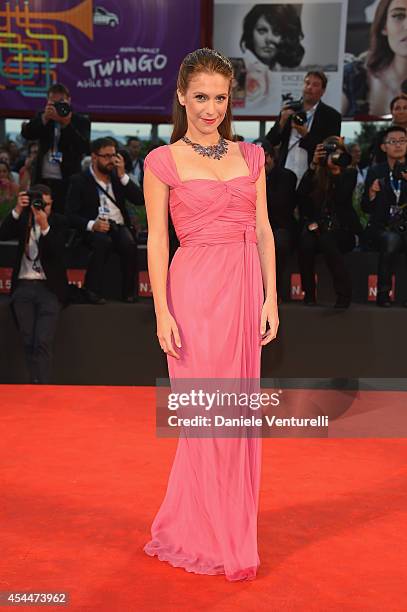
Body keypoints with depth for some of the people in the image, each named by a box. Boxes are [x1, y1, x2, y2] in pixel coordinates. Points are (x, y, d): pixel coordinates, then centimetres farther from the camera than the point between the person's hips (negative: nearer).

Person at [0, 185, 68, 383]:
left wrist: (45, 226, -23)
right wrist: (18, 209, -19)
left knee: (43, 342, -13)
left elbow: (58, 253, -12)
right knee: (28, 342, 2)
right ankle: (35, 385, 9)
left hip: (49, 287, -3)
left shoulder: (58, 222, 1)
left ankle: (42, 385, -12)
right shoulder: (23, 218, 8)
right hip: (24, 287, 3)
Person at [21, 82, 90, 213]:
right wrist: (45, 118, -16)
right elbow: (26, 134, -3)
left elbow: (84, 148, -12)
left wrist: (66, 124, -20)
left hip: (68, 181, -3)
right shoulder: (42, 117, 13)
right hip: (42, 180, 3)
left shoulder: (81, 121, 3)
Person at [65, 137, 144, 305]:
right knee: (103, 240, -37)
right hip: (93, 229, -3)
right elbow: (71, 215, -4)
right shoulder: (79, 181, 4)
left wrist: (122, 175, -3)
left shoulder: (118, 176, 16)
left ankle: (129, 291, -16)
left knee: (129, 243, -31)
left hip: (119, 226, 3)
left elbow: (140, 200, 6)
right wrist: (92, 225, -23)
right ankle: (93, 290, -27)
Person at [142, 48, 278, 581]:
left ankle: (230, 527, 25)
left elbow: (263, 230, 10)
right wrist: (162, 311, -10)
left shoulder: (251, 156, 11)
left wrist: (271, 296, 2)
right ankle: (209, 537, 18)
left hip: (246, 287, 4)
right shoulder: (164, 162, 1)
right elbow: (157, 240, -2)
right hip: (196, 290, -4)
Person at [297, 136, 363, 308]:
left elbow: (341, 197, -15)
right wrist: (313, 164, -15)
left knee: (326, 240, -35)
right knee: (306, 241, -32)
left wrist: (338, 170, -19)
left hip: (342, 230, -1)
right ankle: (309, 293, -21)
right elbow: (301, 196, -9)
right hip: (317, 226, 1)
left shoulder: (349, 174, 3)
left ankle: (344, 294, -26)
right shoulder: (316, 174, 6)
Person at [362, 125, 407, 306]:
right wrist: (371, 193, -12)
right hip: (382, 227, 0)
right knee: (391, 240, -34)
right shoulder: (375, 172, 9)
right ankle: (383, 293, -25)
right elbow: (366, 208, 8)